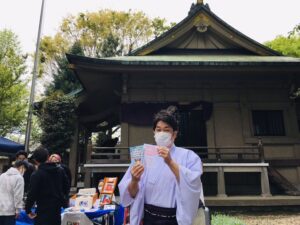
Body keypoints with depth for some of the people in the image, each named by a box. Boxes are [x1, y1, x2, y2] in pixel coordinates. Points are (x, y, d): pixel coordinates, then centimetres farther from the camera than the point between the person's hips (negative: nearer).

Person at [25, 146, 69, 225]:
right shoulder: (60, 170, 3)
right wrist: (64, 202, 21)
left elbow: (32, 194, -14)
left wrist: (28, 210, -2)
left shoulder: (36, 174, -14)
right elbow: (66, 188, 10)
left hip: (44, 210, -6)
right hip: (57, 208, 6)